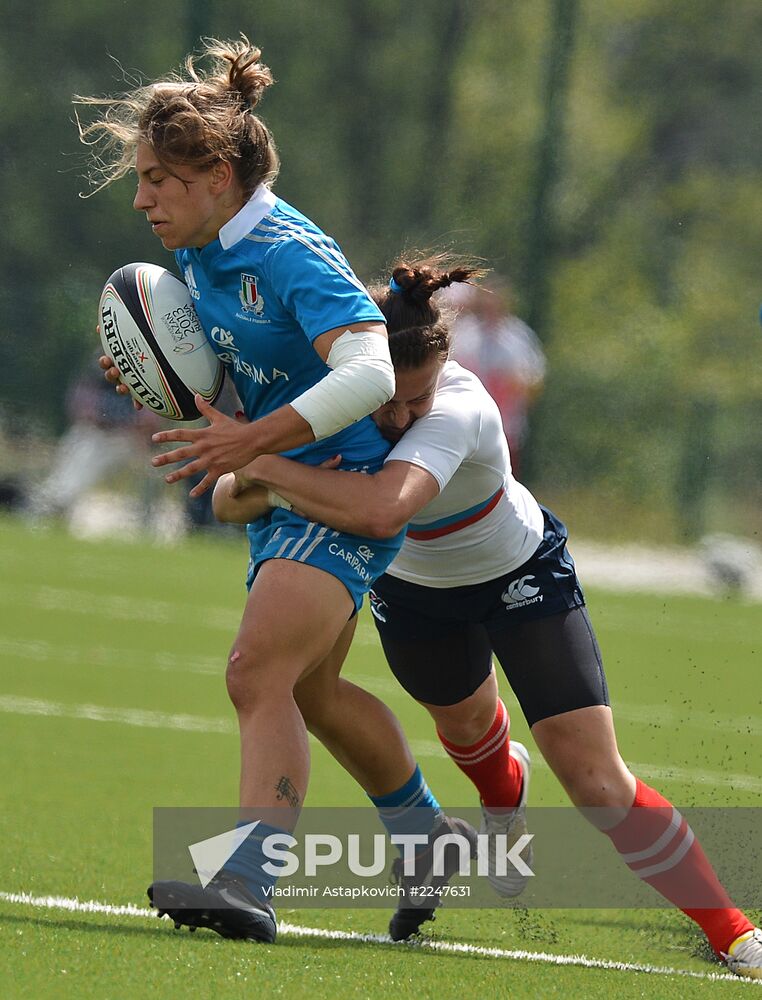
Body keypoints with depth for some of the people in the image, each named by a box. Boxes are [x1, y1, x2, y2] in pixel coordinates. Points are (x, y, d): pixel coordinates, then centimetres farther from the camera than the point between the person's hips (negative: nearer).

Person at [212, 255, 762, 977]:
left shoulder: (460, 409, -43)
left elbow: (382, 510, -62)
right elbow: (229, 501, -18)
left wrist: (263, 466, -56)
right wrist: (247, 486, -41)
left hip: (522, 575, -5)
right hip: (413, 587, 5)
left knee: (598, 785, -16)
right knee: (466, 725, 32)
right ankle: (504, 793, 70)